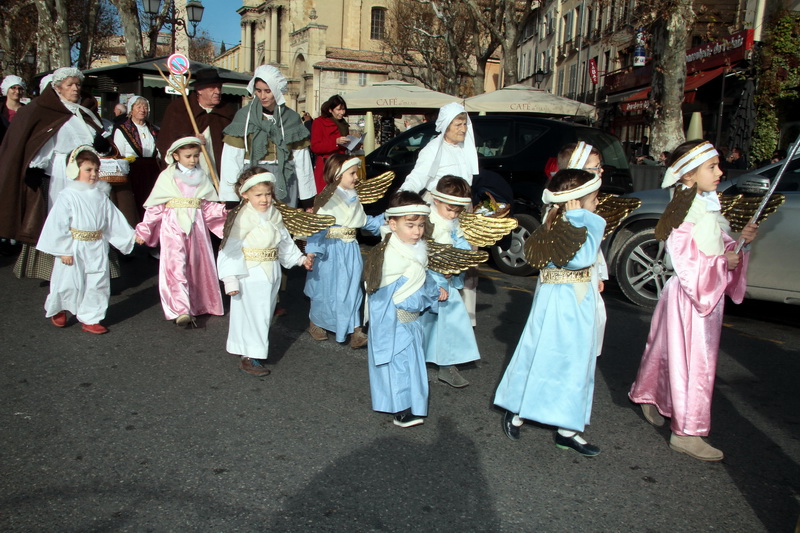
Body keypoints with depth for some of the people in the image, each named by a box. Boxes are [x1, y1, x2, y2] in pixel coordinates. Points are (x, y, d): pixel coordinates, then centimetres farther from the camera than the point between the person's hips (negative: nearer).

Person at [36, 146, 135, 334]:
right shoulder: (68, 196, -10)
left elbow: (114, 220, 11)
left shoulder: (101, 196, 5)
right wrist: (64, 250, -13)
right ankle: (57, 309, 35)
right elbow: (58, 224, -11)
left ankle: (90, 319, 18)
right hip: (74, 248, -4)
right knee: (69, 283, 6)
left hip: (97, 249, 5)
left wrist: (131, 236, 8)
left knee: (97, 284, 5)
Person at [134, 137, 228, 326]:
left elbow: (209, 205, 8)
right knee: (176, 266, -14)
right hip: (173, 226, -4)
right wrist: (144, 230, -3)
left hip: (197, 226, 4)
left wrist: (224, 211, -11)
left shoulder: (202, 177, 11)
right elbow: (155, 206, 2)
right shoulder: (167, 176, 2)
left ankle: (197, 305, 25)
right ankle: (181, 310, -19)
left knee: (198, 265, 10)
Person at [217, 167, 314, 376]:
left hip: (272, 273, 7)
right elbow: (231, 249, -18)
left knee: (265, 314, 16)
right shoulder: (243, 218, -17)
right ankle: (249, 357, 13)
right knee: (252, 315, 0)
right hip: (251, 275, -7)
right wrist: (230, 279, -20)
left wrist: (300, 258, 14)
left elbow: (285, 241, 17)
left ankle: (256, 350, 31)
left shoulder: (274, 214, 6)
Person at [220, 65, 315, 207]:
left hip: (285, 182, 2)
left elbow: (301, 158, 8)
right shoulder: (244, 116, 0)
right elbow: (232, 157, -3)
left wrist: (308, 201, 7)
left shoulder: (292, 118, 6)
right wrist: (230, 200, -8)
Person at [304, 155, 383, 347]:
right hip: (330, 250, -6)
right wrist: (313, 250, -22)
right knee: (325, 288, 7)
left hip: (350, 250, 6)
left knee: (352, 289, 4)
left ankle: (355, 329, 7)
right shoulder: (328, 199, -13)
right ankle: (315, 323, 29)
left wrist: (384, 220, 11)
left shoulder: (353, 198, 9)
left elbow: (364, 221, 17)